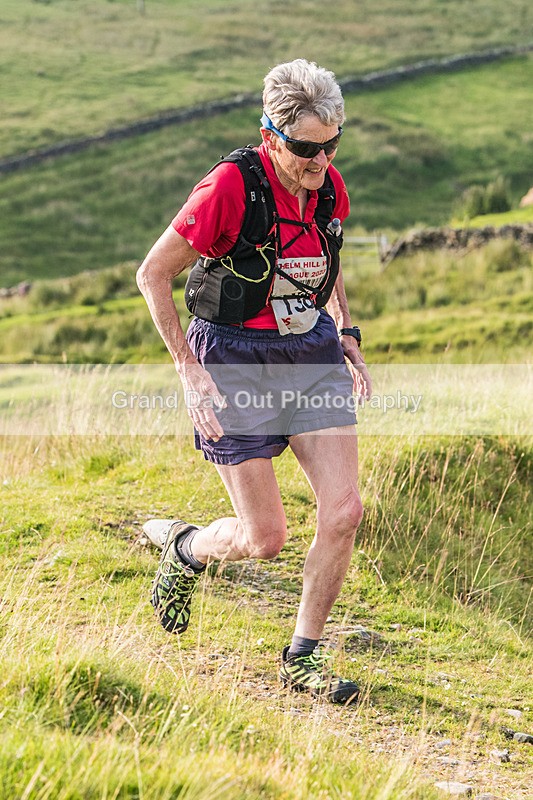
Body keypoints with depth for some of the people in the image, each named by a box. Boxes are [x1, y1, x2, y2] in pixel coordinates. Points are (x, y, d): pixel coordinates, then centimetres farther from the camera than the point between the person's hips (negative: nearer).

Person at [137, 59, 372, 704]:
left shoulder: (331, 189, 0)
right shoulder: (231, 186, -20)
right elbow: (152, 275, -12)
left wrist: (345, 337, 8)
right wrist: (189, 372, -15)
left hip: (312, 354, 6)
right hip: (237, 359, -5)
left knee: (344, 511, -6)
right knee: (265, 539, -4)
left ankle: (302, 659, 12)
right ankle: (183, 548, 31)